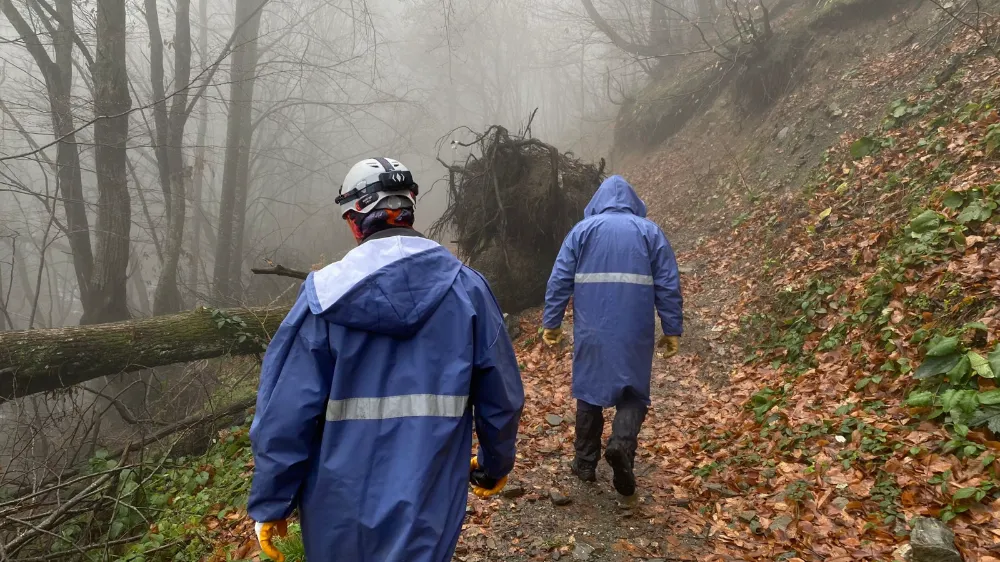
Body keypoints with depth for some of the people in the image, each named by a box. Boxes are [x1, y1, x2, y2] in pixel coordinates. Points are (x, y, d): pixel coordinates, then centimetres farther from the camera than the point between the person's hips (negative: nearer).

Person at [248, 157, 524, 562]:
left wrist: (270, 502, 2)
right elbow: (501, 396, 0)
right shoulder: (466, 287, -5)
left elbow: (286, 409, -11)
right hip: (428, 500, 1)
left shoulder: (327, 291, -10)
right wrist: (495, 464, 17)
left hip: (340, 502, 0)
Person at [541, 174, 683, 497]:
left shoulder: (582, 229, 6)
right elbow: (668, 285, 3)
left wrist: (552, 322, 7)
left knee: (589, 390, 12)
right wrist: (672, 330, 7)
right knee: (633, 390, 10)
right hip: (635, 330, 0)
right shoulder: (650, 231, 7)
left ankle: (585, 463, 18)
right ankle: (622, 443, -16)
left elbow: (559, 280, 2)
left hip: (591, 329, 1)